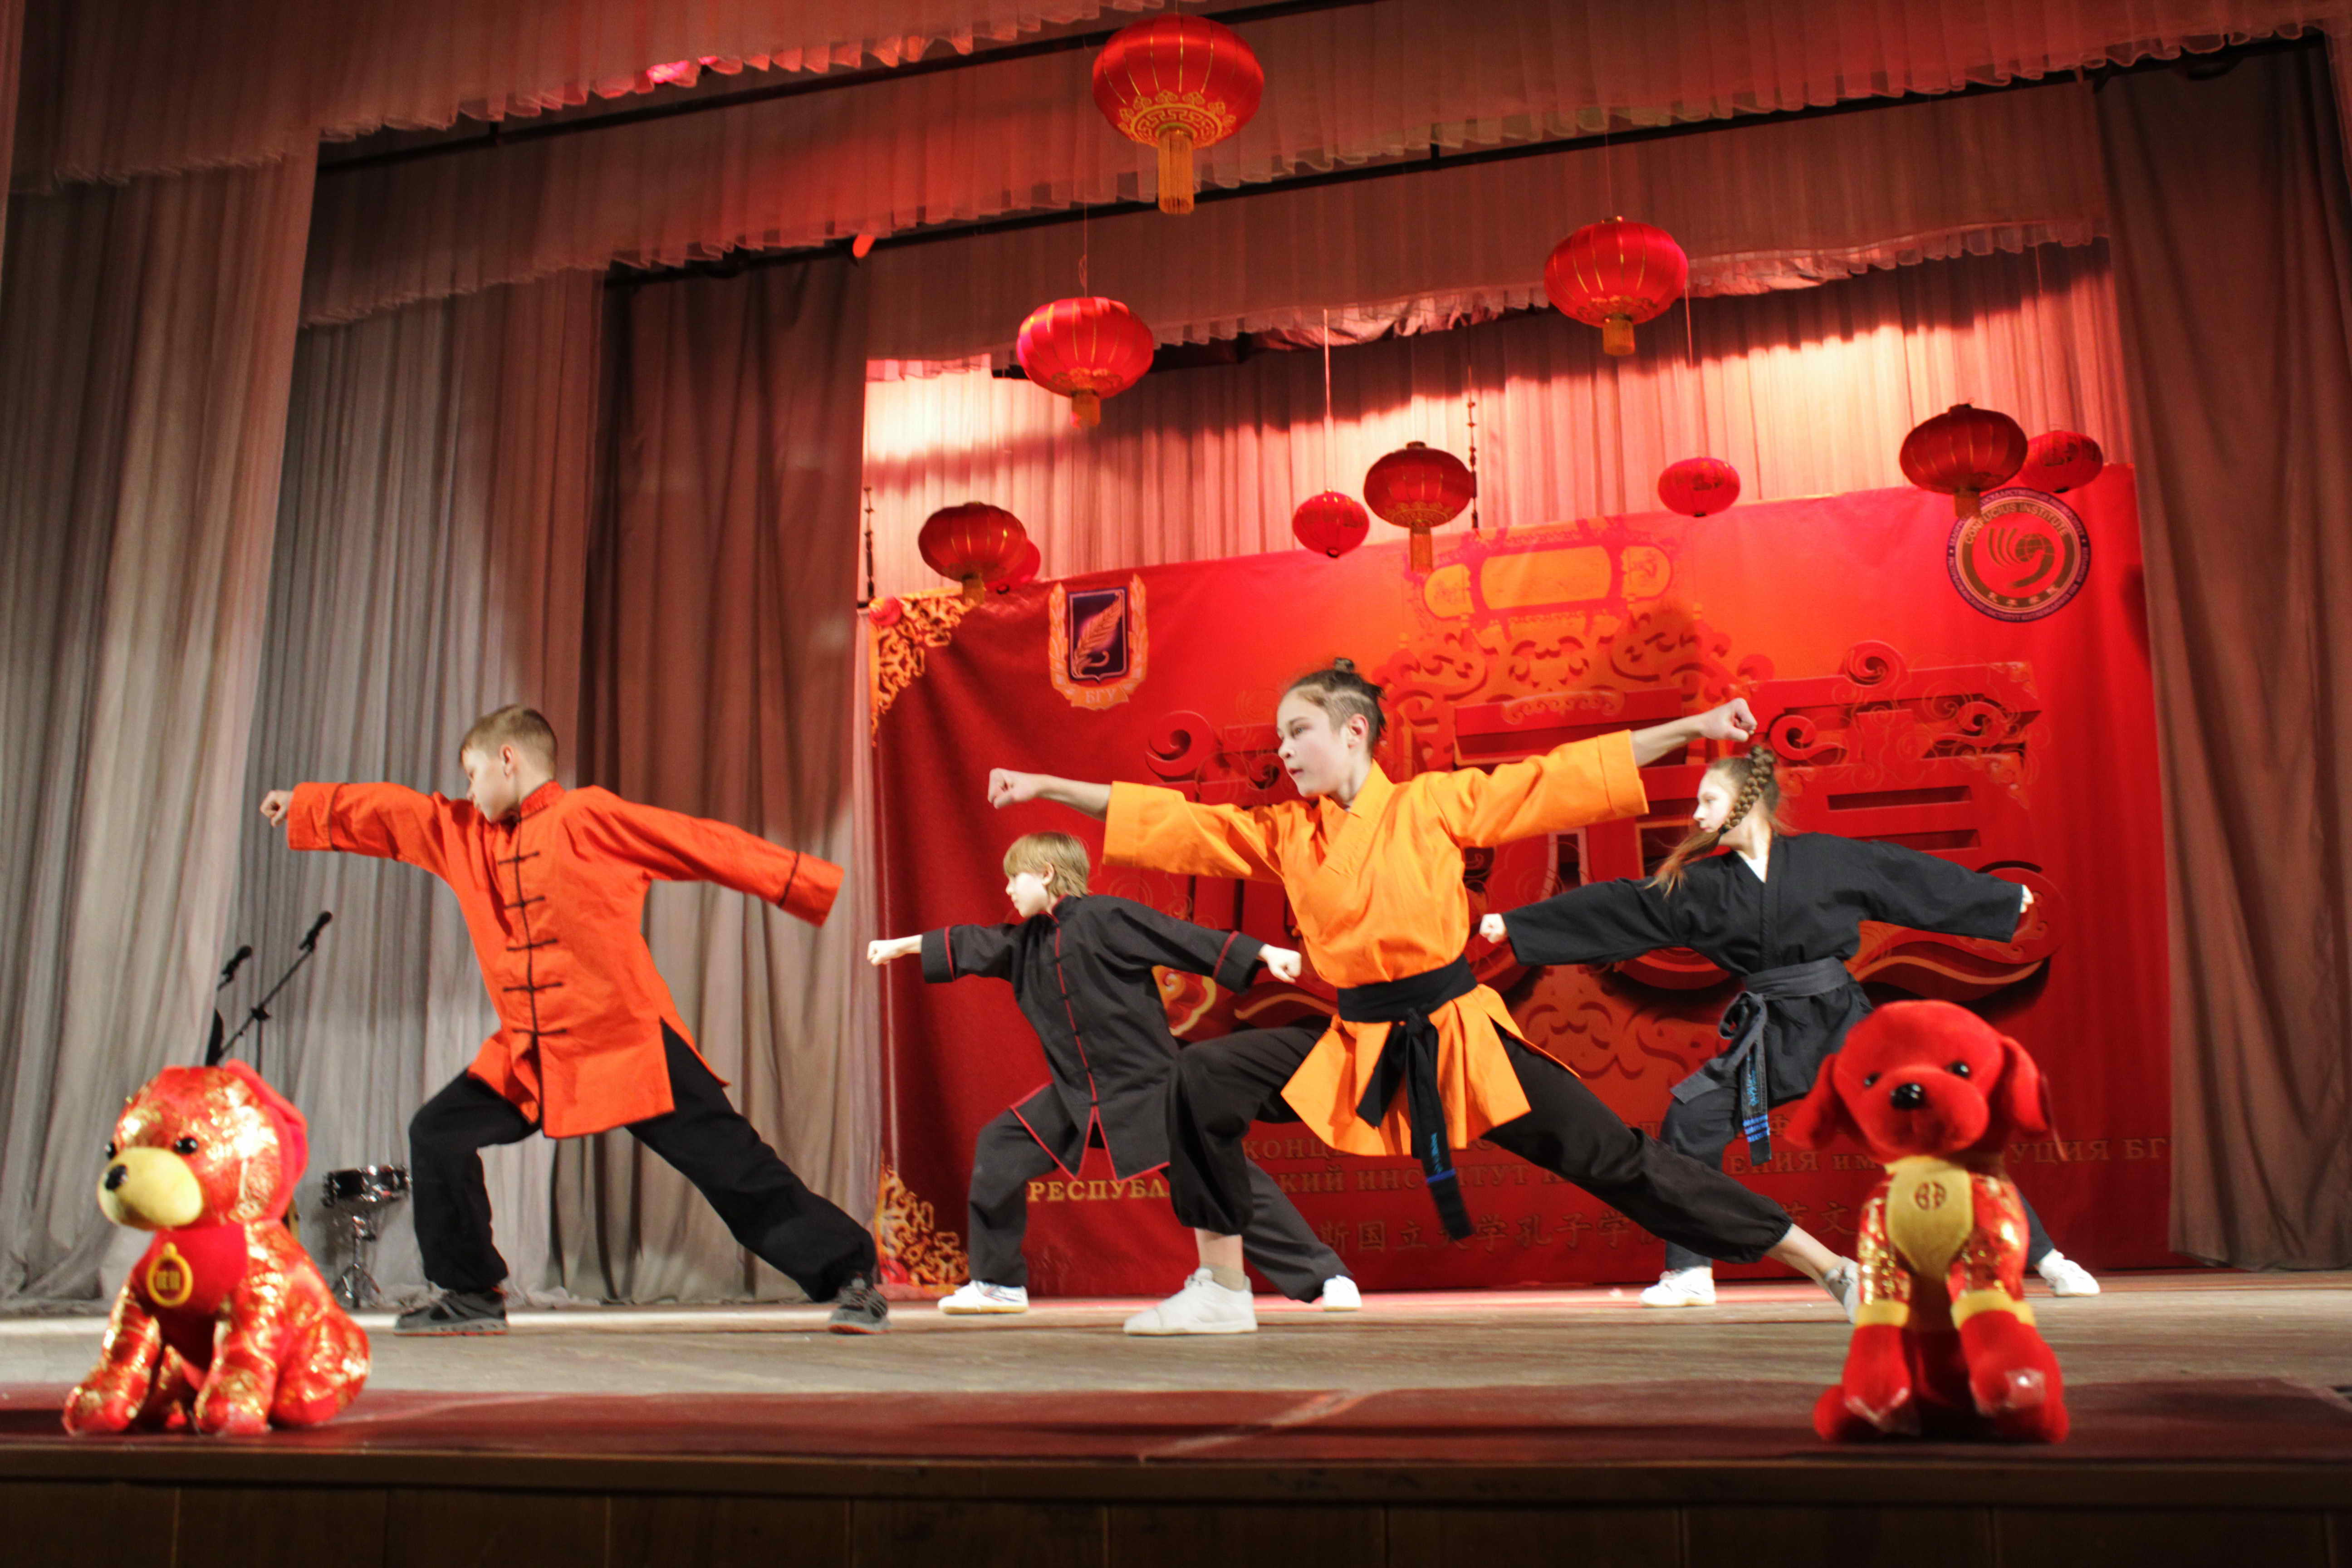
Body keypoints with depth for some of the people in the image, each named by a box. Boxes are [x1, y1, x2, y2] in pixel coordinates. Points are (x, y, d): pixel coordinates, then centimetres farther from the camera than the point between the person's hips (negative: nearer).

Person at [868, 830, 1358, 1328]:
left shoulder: (1106, 917, -14)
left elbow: (1188, 940, -17)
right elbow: (971, 945, 22)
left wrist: (1265, 953, -23)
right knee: (999, 1149, 4)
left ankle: (1325, 1276, 0)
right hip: (1075, 1095, 8)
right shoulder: (1028, 941, 9)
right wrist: (903, 946, 29)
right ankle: (997, 1284, 18)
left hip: (1146, 1090, -8)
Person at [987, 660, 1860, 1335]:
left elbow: (1567, 774, -3)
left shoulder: (1435, 803, -4)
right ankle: (1220, 1289, 4)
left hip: (1458, 1031, -3)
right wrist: (1048, 787, 3)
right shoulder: (1279, 834, 5)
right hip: (1357, 1047, 4)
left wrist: (1693, 729, -5)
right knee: (1199, 1083, -10)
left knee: (1616, 1161, -4)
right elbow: (1164, 819, 5)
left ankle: (1830, 1268, 7)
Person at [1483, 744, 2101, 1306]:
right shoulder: (1696, 885, 2)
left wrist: (2004, 896, 19)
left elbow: (1910, 875, 8)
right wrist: (1515, 924, 0)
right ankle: (1690, 1272, -1)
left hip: (1845, 1021, -2)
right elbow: (1613, 907, 2)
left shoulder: (1824, 858, -3)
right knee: (1691, 1120, -14)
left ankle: (2042, 1254, 11)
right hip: (1768, 1038, 2)